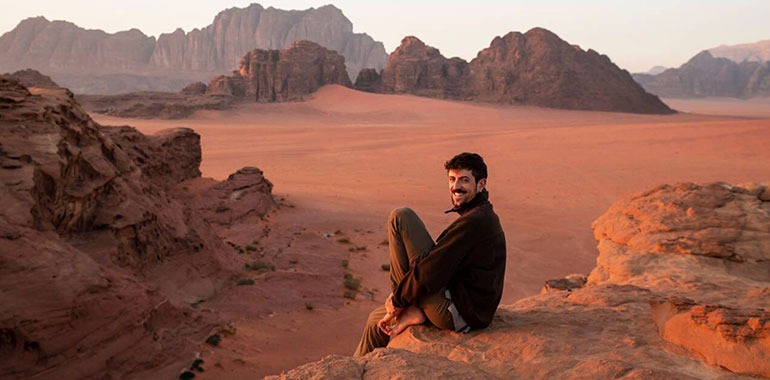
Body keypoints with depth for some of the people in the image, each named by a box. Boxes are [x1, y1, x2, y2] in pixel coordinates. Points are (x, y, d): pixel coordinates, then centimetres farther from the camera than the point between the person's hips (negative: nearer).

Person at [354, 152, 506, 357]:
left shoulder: (475, 221, -18)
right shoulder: (483, 217, 16)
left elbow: (432, 272, -21)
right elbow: (445, 265, 18)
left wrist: (398, 300, -6)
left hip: (455, 312, -11)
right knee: (377, 318, 24)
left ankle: (412, 310, -4)